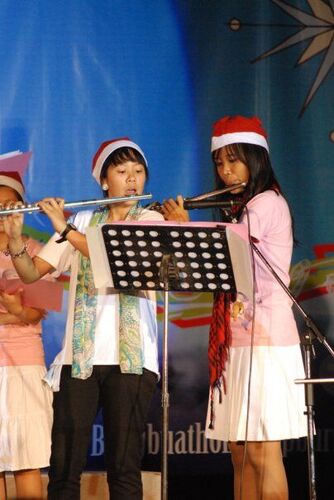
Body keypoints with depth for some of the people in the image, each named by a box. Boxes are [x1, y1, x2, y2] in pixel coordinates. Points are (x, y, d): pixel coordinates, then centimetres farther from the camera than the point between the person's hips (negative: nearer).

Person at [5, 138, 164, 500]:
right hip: (79, 356, 2)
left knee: (123, 464, -3)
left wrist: (66, 231, -17)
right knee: (63, 464, -2)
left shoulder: (151, 221, 5)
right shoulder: (81, 222, 14)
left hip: (130, 357, -2)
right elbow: (31, 273, 10)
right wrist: (15, 239, -10)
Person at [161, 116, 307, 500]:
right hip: (236, 344, 9)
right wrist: (169, 225, 10)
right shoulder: (239, 211, 22)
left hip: (265, 343, -9)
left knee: (262, 452, -11)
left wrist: (183, 226, 2)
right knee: (240, 454, 7)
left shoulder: (267, 202, -7)